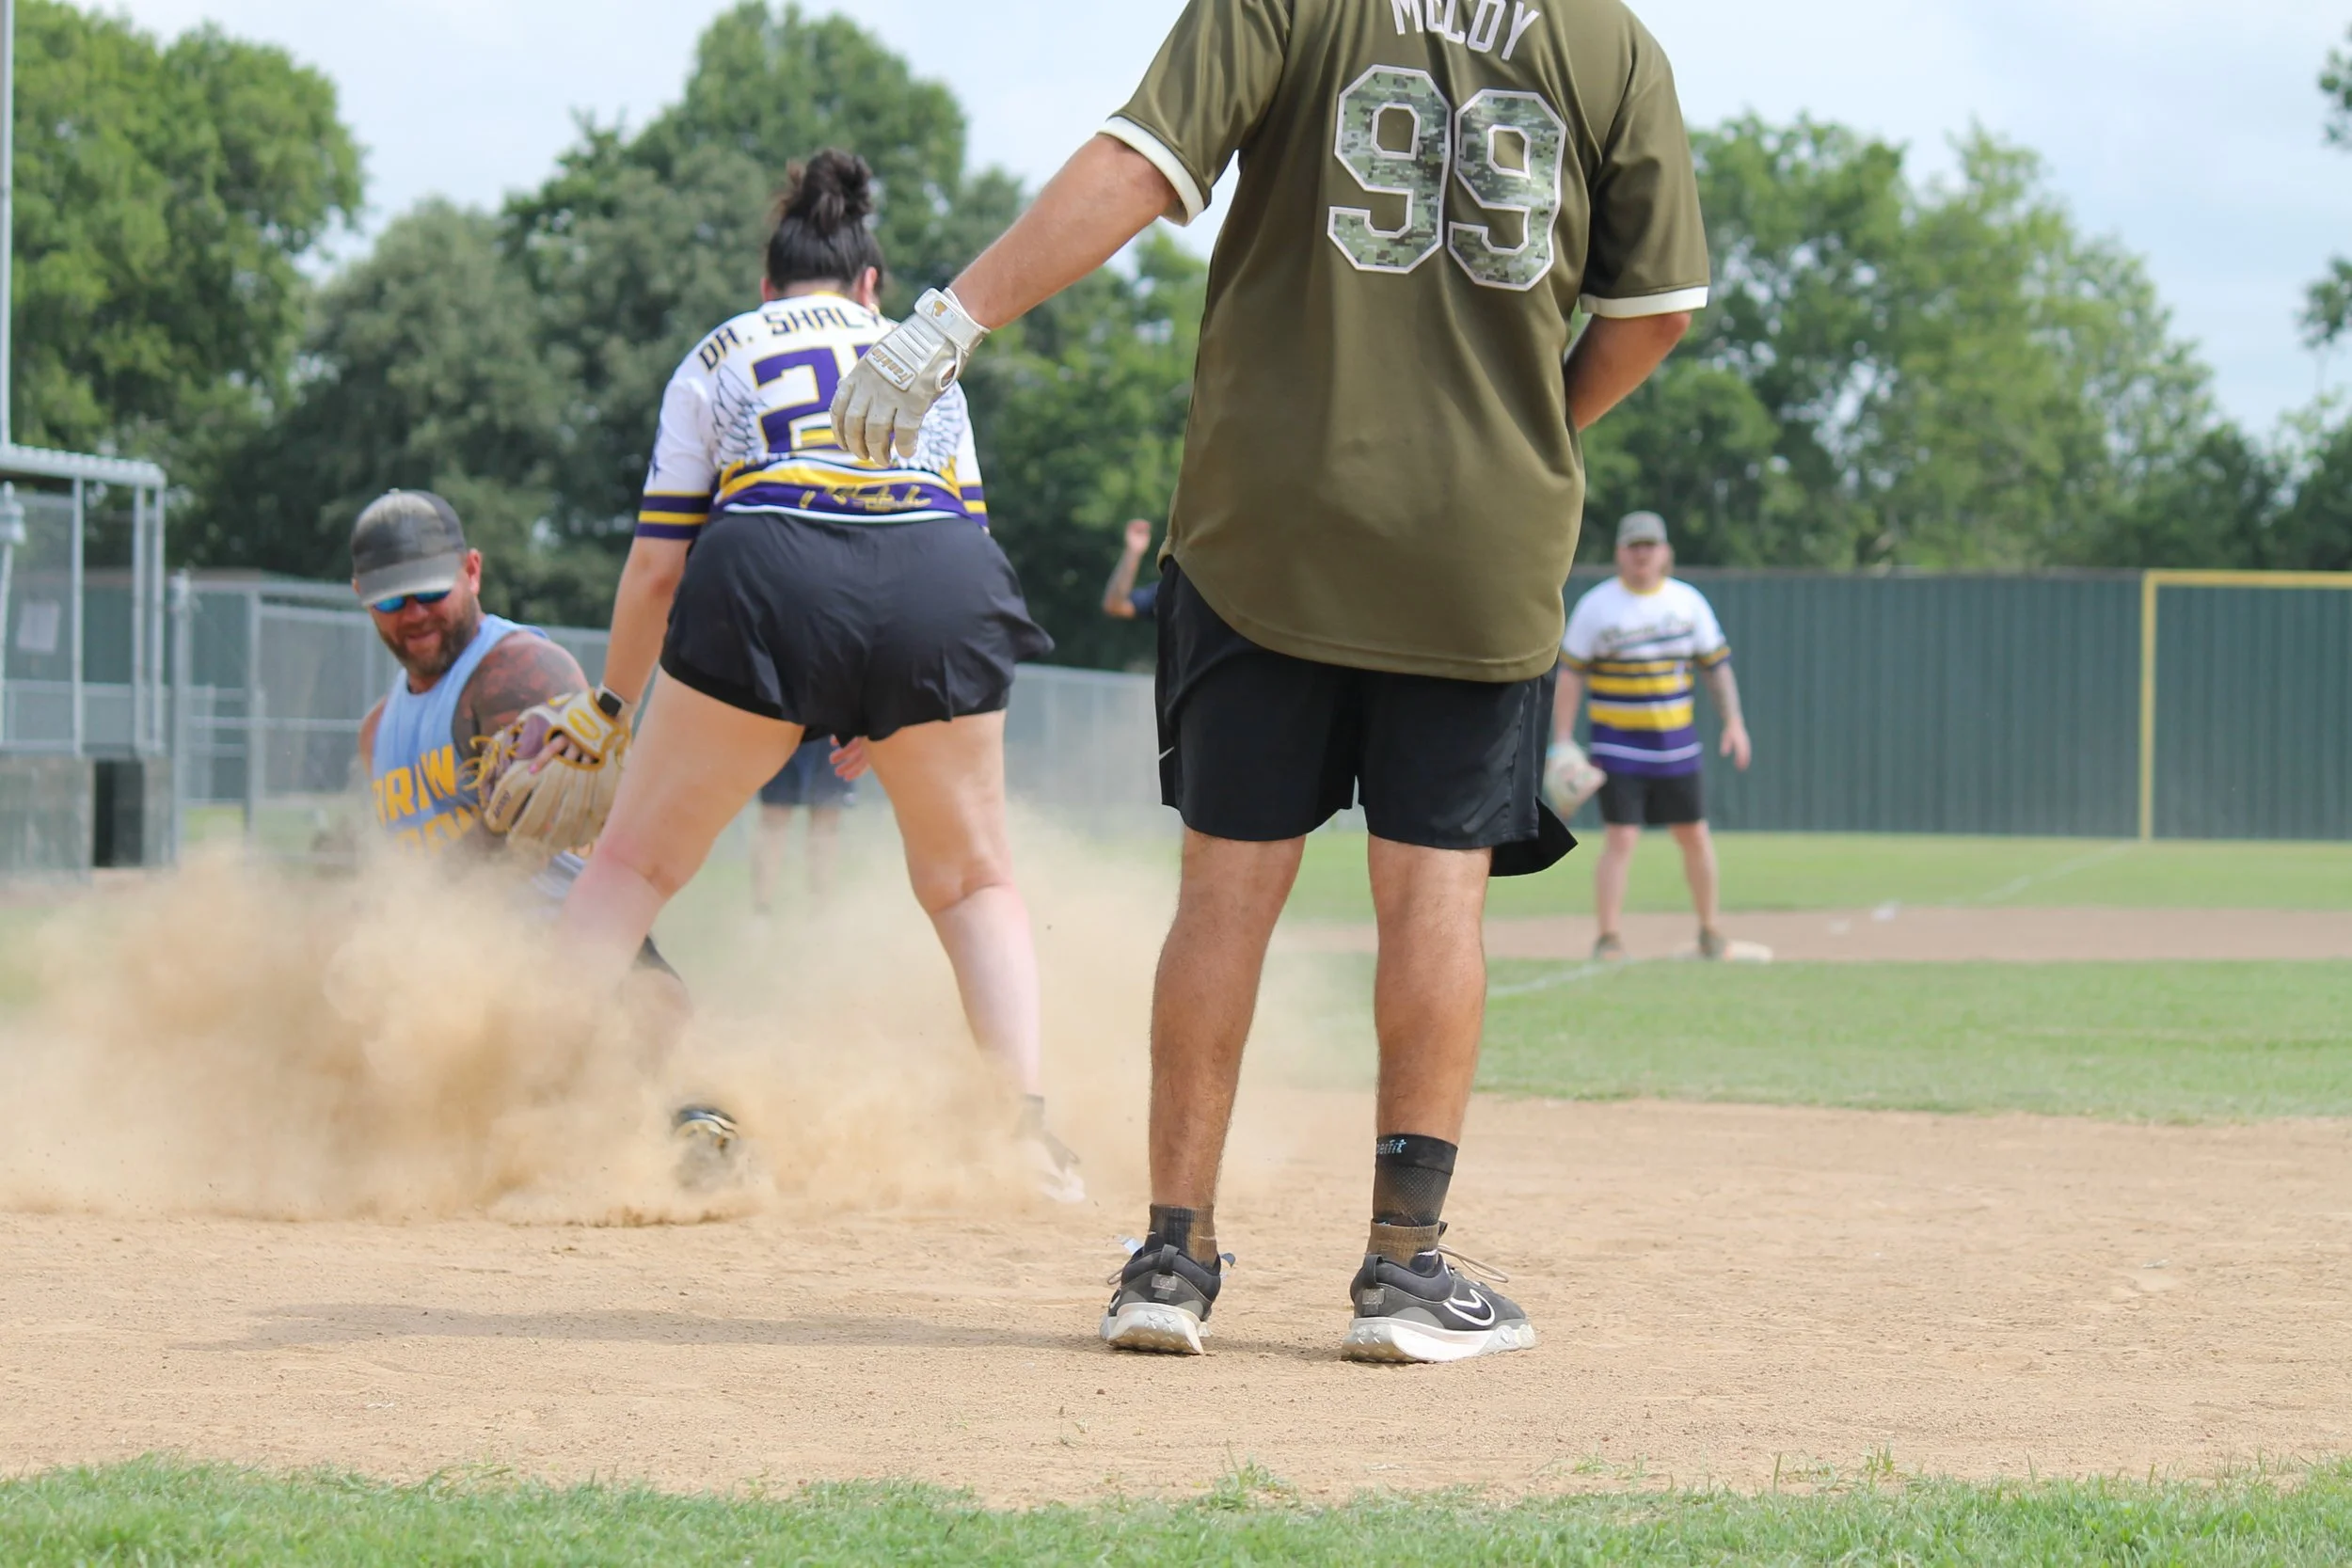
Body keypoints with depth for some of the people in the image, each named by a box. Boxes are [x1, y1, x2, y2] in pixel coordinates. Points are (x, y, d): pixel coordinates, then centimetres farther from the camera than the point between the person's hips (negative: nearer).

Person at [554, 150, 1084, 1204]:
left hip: (771, 573, -1)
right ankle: (1033, 1136, 5)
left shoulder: (717, 359, 26)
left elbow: (657, 563, 20)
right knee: (973, 879, 18)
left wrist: (614, 710, 33)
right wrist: (889, 717, 36)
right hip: (943, 580, 2)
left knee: (634, 865, 11)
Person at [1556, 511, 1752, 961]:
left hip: (1677, 745, 3)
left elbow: (1716, 664, 10)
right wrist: (1562, 739, -7)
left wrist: (1733, 721, 1)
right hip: (1618, 745, -3)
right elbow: (1571, 672, -2)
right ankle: (1608, 938, -5)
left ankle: (1710, 930, 23)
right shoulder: (1596, 606, -5)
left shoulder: (1689, 602, 4)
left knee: (1694, 835, 8)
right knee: (1622, 838, -11)